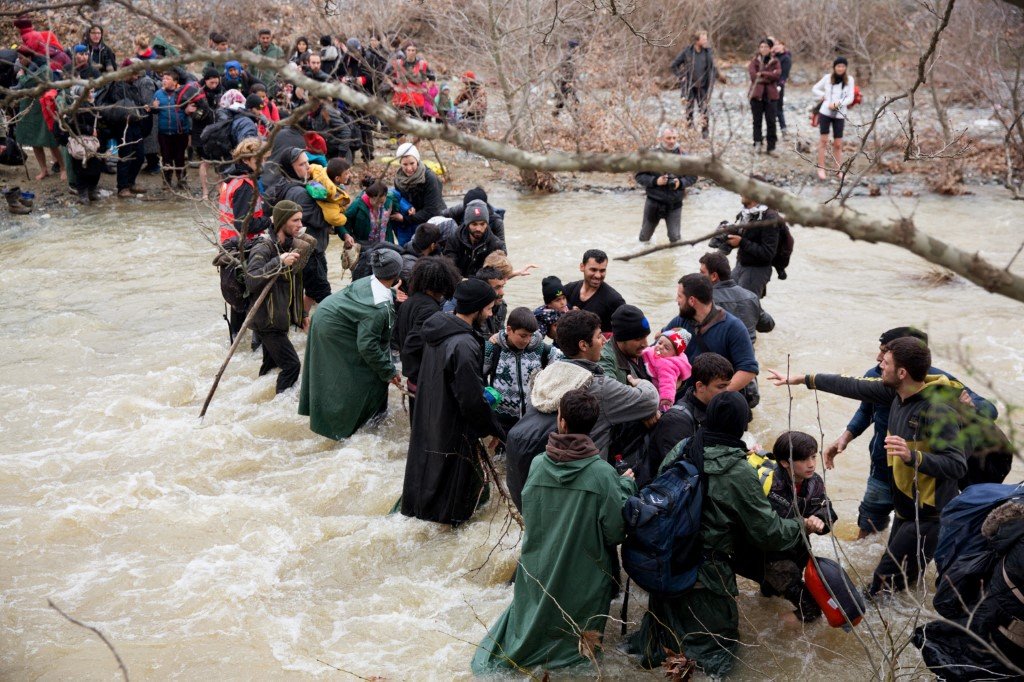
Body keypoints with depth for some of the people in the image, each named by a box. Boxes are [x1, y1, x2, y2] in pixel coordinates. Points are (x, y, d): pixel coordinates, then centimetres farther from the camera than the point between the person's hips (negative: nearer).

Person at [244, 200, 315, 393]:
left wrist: (302, 314, 20)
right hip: (267, 320, -8)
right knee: (291, 364, -10)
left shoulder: (292, 245, 10)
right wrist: (279, 262, -36)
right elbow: (251, 280, -34)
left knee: (271, 363, 17)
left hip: (280, 318, 9)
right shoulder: (263, 249, -18)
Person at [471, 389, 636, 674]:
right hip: (582, 583, -3)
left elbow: (527, 515, 2)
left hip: (537, 573, 3)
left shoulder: (538, 465, -12)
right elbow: (616, 532, -14)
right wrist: (626, 486, -2)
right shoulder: (603, 473, -21)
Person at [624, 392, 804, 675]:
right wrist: (800, 526, 8)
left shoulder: (681, 450, -4)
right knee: (721, 637, 14)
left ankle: (657, 641, 2)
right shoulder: (739, 473, -19)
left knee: (666, 618, 27)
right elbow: (767, 530, -10)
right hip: (707, 573, -5)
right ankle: (692, 653, -9)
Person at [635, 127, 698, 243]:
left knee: (674, 237, 3)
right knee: (645, 235, 14)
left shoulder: (682, 155, -5)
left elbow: (692, 176, 3)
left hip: (675, 204, 0)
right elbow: (639, 176, -6)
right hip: (654, 203, 0)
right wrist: (655, 181, -21)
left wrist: (681, 182, -16)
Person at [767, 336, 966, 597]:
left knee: (882, 589, -5)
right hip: (906, 507, 9)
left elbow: (957, 466, -30)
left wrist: (912, 456, -43)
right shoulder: (898, 392, -2)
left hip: (928, 514, -9)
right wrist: (802, 379, 12)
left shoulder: (938, 411, -26)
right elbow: (854, 387, 8)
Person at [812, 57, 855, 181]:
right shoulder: (828, 77, 0)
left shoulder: (849, 80, 0)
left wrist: (838, 103, -18)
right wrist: (824, 96, -3)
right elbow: (815, 89, 12)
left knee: (838, 143, 4)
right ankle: (821, 168, 3)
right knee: (823, 140, -1)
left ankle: (839, 170, 12)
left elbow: (850, 98, -4)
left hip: (840, 114, 0)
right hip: (825, 112, 0)